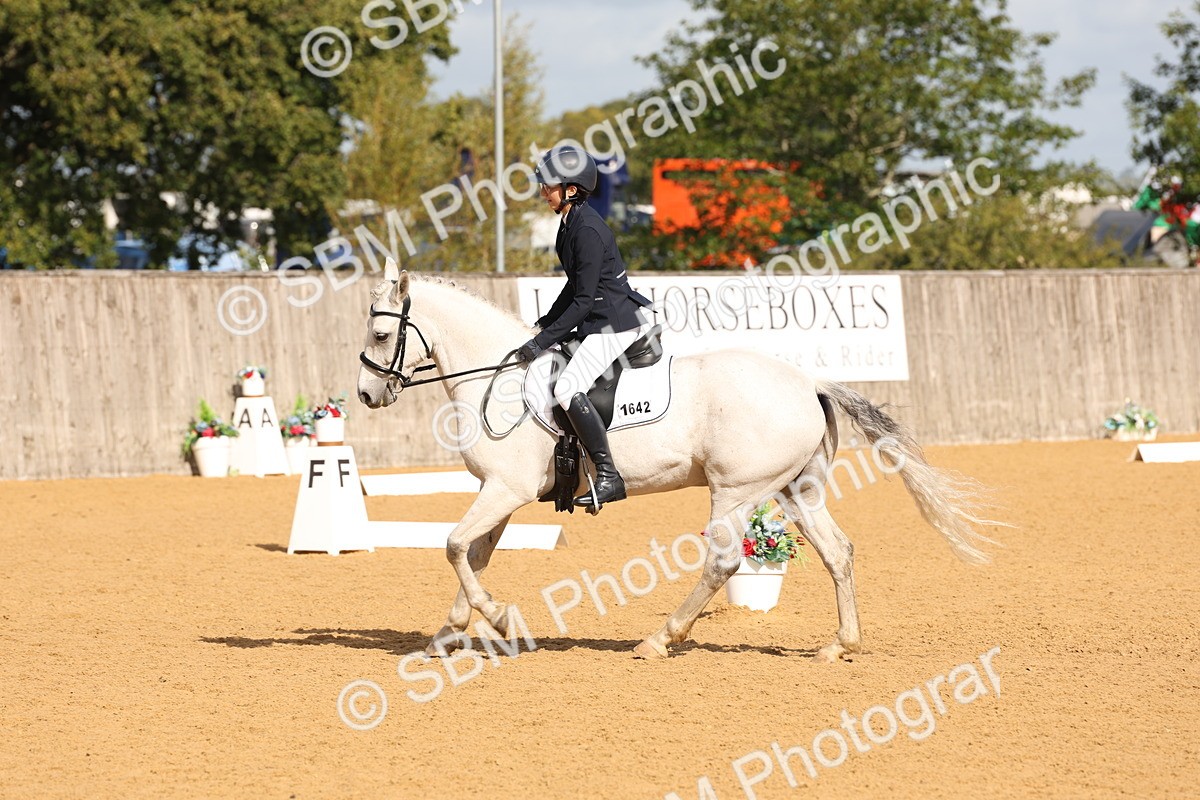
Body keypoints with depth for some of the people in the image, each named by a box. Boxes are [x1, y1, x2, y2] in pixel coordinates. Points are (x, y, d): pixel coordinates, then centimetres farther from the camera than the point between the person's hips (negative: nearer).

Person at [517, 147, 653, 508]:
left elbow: (583, 300, -21)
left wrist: (544, 341, -20)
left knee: (568, 388, -23)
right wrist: (545, 325, 17)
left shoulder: (587, 230, -21)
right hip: (598, 320, 11)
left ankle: (609, 476, -22)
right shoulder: (570, 224, 11)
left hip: (615, 322, -11)